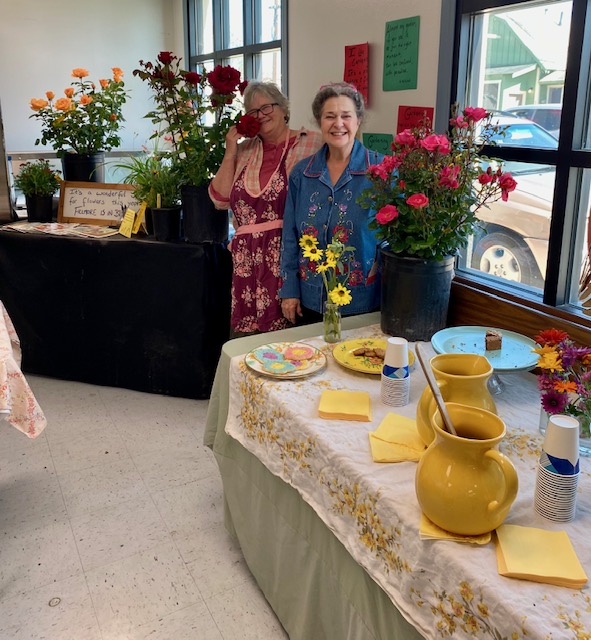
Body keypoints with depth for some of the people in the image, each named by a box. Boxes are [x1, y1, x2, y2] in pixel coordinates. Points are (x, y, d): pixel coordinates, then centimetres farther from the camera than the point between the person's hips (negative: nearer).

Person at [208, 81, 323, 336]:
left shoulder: (312, 144, -1)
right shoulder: (245, 150, 14)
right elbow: (221, 200, 10)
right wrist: (230, 154, 4)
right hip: (249, 263, 4)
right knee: (248, 336, 6)